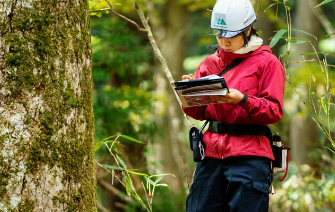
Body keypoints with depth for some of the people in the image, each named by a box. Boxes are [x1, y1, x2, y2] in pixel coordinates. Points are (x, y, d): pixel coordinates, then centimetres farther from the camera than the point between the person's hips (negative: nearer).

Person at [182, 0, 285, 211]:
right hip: (212, 153, 4)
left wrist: (242, 100, -22)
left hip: (249, 156, -4)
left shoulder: (267, 62, 1)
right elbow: (198, 112, 13)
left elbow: (274, 111, -6)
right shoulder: (211, 63, 14)